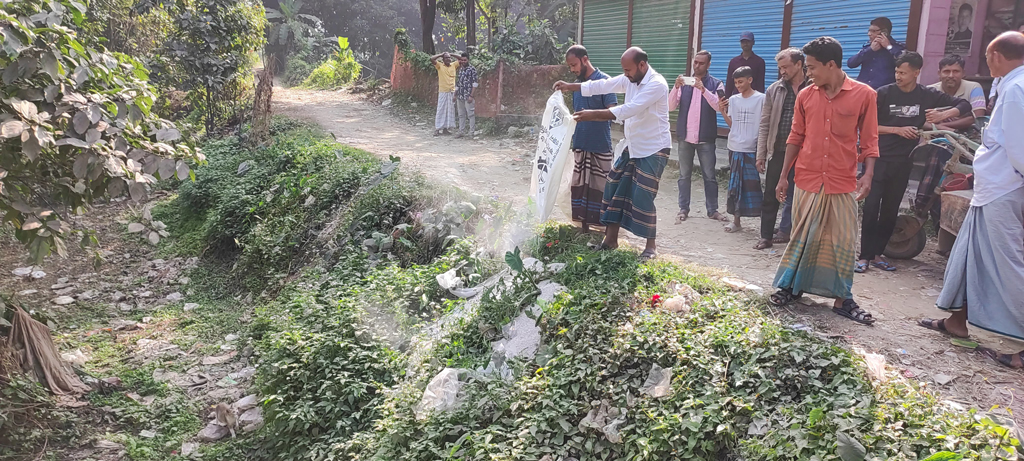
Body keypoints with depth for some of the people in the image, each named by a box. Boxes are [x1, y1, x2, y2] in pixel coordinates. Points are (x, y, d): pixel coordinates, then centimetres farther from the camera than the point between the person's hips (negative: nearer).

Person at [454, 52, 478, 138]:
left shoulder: (472, 69, -6)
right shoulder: (460, 69, 14)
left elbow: (475, 84, -10)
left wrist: (471, 96, -15)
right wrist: (455, 95, 17)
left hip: (468, 96, -7)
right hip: (460, 96, 7)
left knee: (470, 115, -2)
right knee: (461, 115, 11)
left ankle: (471, 132, 3)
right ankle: (460, 132, 17)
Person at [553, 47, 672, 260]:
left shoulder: (656, 84, -22)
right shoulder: (630, 79, 4)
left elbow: (629, 109, -29)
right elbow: (602, 86, 6)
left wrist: (594, 114, -31)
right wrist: (570, 86, 0)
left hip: (654, 150, -9)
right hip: (633, 147, 9)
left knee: (642, 198, -9)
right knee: (615, 189, 8)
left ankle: (651, 246, 7)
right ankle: (611, 239, 18)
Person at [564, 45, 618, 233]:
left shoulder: (604, 80, -9)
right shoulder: (577, 84, 12)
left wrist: (591, 113, -34)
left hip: (600, 146, -6)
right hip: (580, 145, 6)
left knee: (600, 187, -2)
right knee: (580, 185, 7)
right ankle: (584, 226, 16)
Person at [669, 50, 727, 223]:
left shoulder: (716, 84, 2)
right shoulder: (684, 82, 8)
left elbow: (719, 106, -14)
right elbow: (671, 106, -1)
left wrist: (704, 90, -25)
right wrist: (676, 87, -16)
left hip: (705, 138, -2)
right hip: (685, 136, 2)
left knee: (709, 176, 3)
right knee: (684, 175, 7)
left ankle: (713, 210, 11)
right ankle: (683, 209, 14)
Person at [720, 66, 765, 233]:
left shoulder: (761, 98, -4)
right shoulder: (733, 99, 8)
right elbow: (731, 124, 12)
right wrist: (722, 111, -3)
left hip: (753, 149, -4)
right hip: (735, 148, 5)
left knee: (753, 184, -5)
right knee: (734, 184, 8)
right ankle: (736, 220, 15)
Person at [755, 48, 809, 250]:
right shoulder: (774, 90, 6)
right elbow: (765, 124, 7)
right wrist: (761, 154, 3)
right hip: (777, 151, 3)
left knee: (794, 196, 6)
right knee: (770, 196, 5)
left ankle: (784, 231, 18)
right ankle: (766, 236, 13)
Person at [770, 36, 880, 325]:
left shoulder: (864, 95, -4)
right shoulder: (805, 96, 3)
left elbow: (869, 141, -1)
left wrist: (868, 174, -14)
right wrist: (784, 176, 8)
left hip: (843, 183, -2)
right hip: (807, 181, 2)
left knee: (843, 242, 3)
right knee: (802, 237, 10)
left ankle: (842, 299, 13)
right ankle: (791, 287, 24)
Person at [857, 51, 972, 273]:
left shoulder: (927, 95, 1)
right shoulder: (884, 93, -5)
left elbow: (964, 105, 7)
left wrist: (943, 115, -12)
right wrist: (897, 130, -14)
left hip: (903, 162, 3)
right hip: (879, 158, -3)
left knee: (891, 210, 8)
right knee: (871, 207, -8)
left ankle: (877, 254, 17)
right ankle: (864, 256, -4)